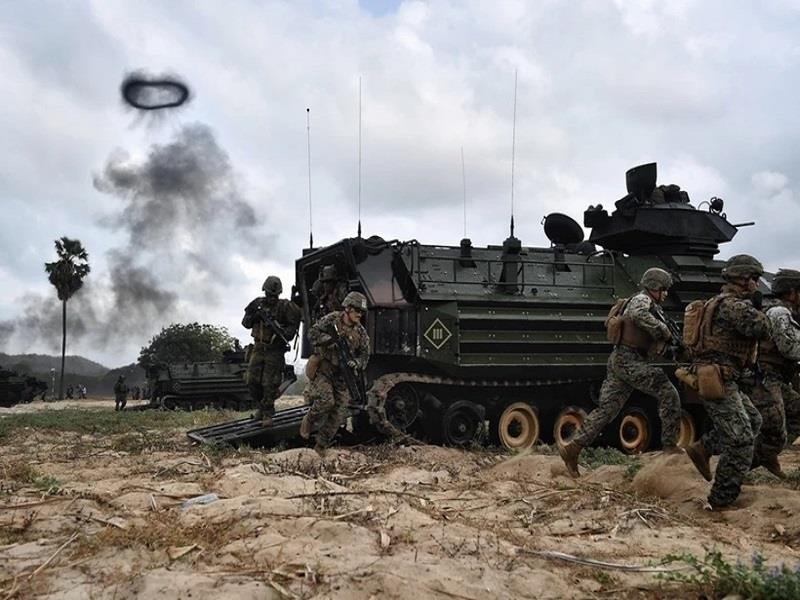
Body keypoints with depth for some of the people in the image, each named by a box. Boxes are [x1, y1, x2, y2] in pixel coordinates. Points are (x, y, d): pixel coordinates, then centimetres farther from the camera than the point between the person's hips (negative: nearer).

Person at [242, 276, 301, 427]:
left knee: (270, 384, -4)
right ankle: (261, 406, 26)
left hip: (275, 350, -4)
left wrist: (284, 334, -26)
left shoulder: (285, 306, -7)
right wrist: (254, 315, -17)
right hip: (258, 348, 4)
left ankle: (267, 414, 7)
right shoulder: (258, 303, 3)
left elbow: (294, 325, -8)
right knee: (252, 381, 4)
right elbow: (246, 323, 2)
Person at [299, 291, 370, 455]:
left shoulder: (360, 332, 3)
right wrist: (330, 339, -25)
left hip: (342, 375, 4)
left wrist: (356, 363, -16)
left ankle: (321, 445, 15)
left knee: (340, 412, 0)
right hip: (322, 369, -4)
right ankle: (309, 420, 8)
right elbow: (312, 334, -11)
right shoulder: (331, 319, -6)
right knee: (326, 401, -24)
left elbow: (364, 354, 5)